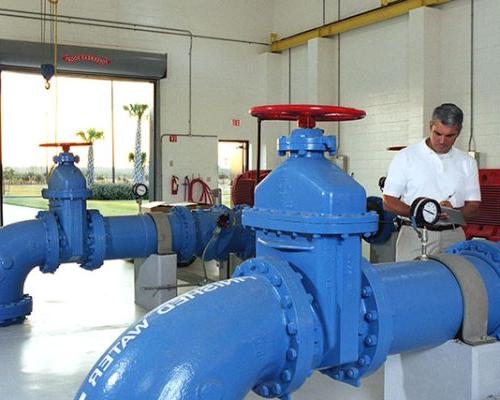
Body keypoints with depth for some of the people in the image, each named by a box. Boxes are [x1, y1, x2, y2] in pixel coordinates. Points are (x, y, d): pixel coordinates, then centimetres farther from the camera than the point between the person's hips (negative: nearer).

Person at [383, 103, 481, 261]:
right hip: (415, 235, -2)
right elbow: (388, 202, -1)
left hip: (453, 237, 3)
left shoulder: (467, 162, 10)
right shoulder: (406, 157, 1)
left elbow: (473, 207, 10)